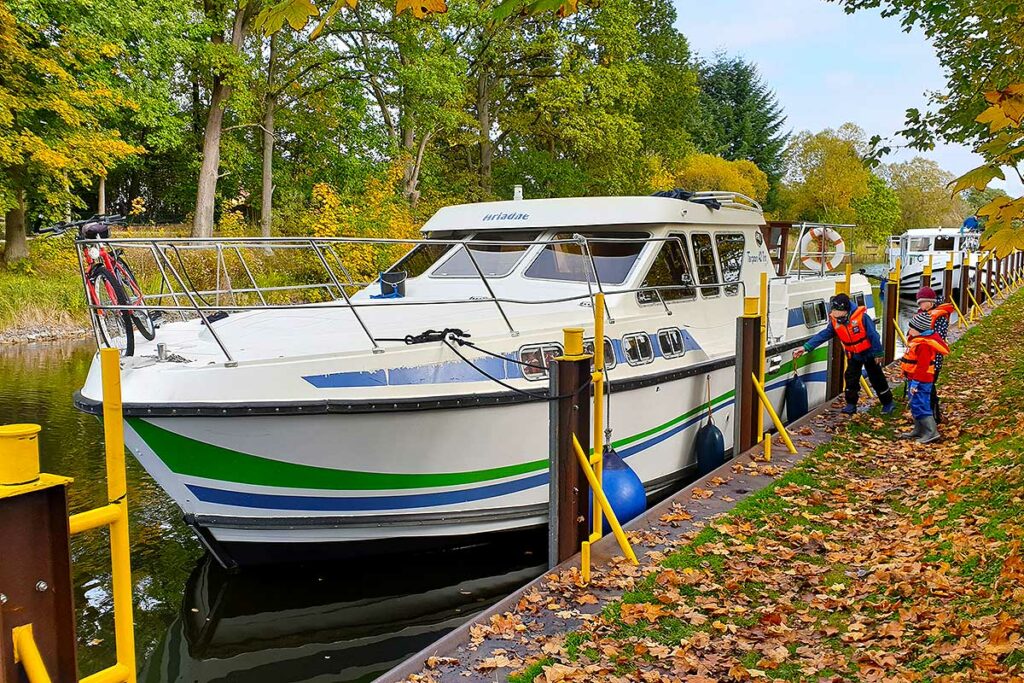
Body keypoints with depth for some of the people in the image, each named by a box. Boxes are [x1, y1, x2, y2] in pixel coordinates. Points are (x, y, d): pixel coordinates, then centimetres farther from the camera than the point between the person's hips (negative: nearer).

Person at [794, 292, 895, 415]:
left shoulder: (862, 317, -26)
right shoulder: (834, 322, -12)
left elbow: (873, 335, -20)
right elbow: (822, 336, -14)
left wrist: (877, 353, -15)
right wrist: (806, 347, -24)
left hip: (868, 353, -4)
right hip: (853, 355, 4)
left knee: (877, 379, 5)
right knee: (851, 378, 2)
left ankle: (888, 403, 20)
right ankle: (851, 405, 16)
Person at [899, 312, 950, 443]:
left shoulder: (923, 344, -23)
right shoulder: (916, 339, 11)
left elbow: (922, 366, -26)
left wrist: (915, 382, -25)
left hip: (921, 380, -11)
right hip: (914, 378, 11)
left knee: (920, 406, -9)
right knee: (915, 405, 18)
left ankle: (931, 432, -8)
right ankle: (919, 430, 29)